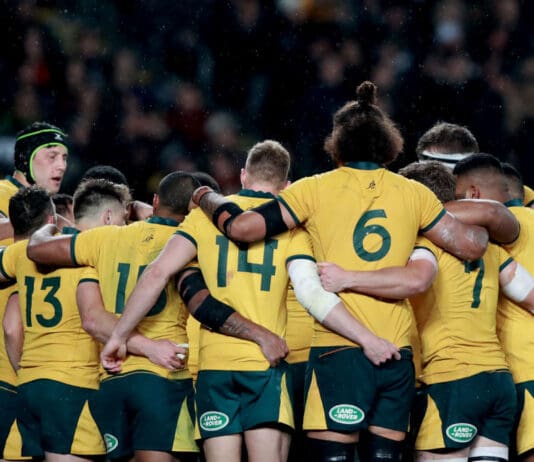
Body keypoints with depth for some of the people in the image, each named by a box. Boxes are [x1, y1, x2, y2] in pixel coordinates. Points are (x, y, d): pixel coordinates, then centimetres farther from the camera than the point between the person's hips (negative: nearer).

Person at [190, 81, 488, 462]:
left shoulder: (316, 190, 2)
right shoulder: (413, 194, 10)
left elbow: (242, 227, -5)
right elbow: (472, 246, 10)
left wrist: (209, 199, 15)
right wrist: (482, 226, 33)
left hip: (339, 349, -3)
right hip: (398, 355, 3)